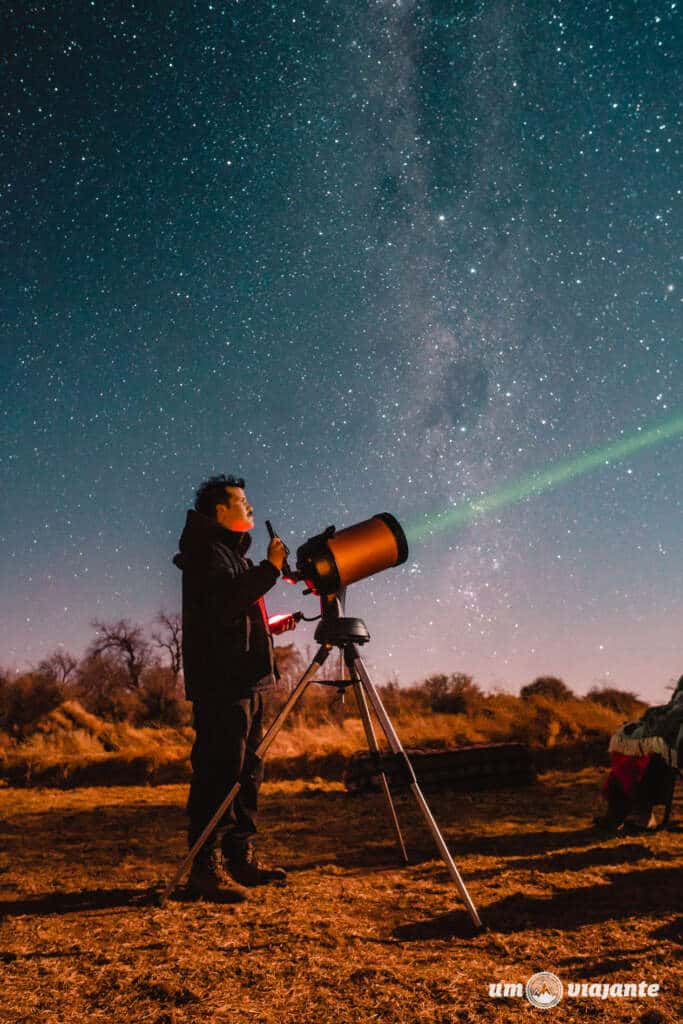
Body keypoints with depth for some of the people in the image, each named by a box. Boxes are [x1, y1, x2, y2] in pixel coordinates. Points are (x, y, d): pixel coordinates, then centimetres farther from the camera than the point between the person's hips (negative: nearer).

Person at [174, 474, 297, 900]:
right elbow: (222, 605, -24)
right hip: (220, 684, -10)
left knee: (247, 772, 12)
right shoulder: (208, 553, -7)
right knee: (218, 772, -8)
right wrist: (270, 569, -21)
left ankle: (241, 858, 20)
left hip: (246, 681, 10)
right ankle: (206, 867, -1)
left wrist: (267, 626, 16)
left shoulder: (232, 554, 23)